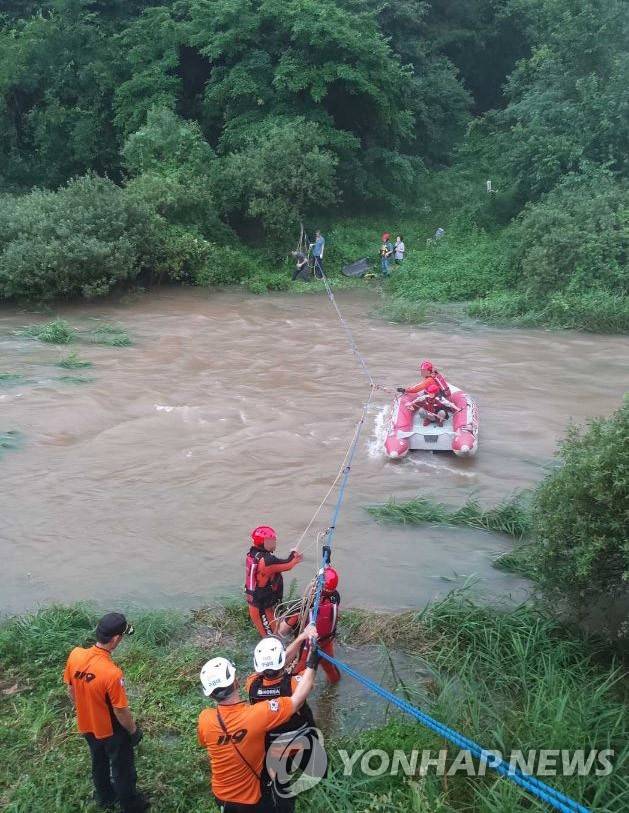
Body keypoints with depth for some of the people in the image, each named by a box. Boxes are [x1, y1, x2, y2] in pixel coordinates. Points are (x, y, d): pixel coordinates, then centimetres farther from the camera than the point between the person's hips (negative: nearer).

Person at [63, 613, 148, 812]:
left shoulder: (75, 654, -21)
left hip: (87, 726, 6)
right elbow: (121, 711, -24)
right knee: (122, 769, 21)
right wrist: (134, 731, -6)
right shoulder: (112, 673, -38)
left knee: (99, 764, 30)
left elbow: (70, 689, -2)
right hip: (112, 731, -6)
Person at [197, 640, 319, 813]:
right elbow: (298, 699, -27)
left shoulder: (205, 719, -25)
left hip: (221, 795, 3)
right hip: (252, 799, -3)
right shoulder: (257, 715, -36)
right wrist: (312, 664, -17)